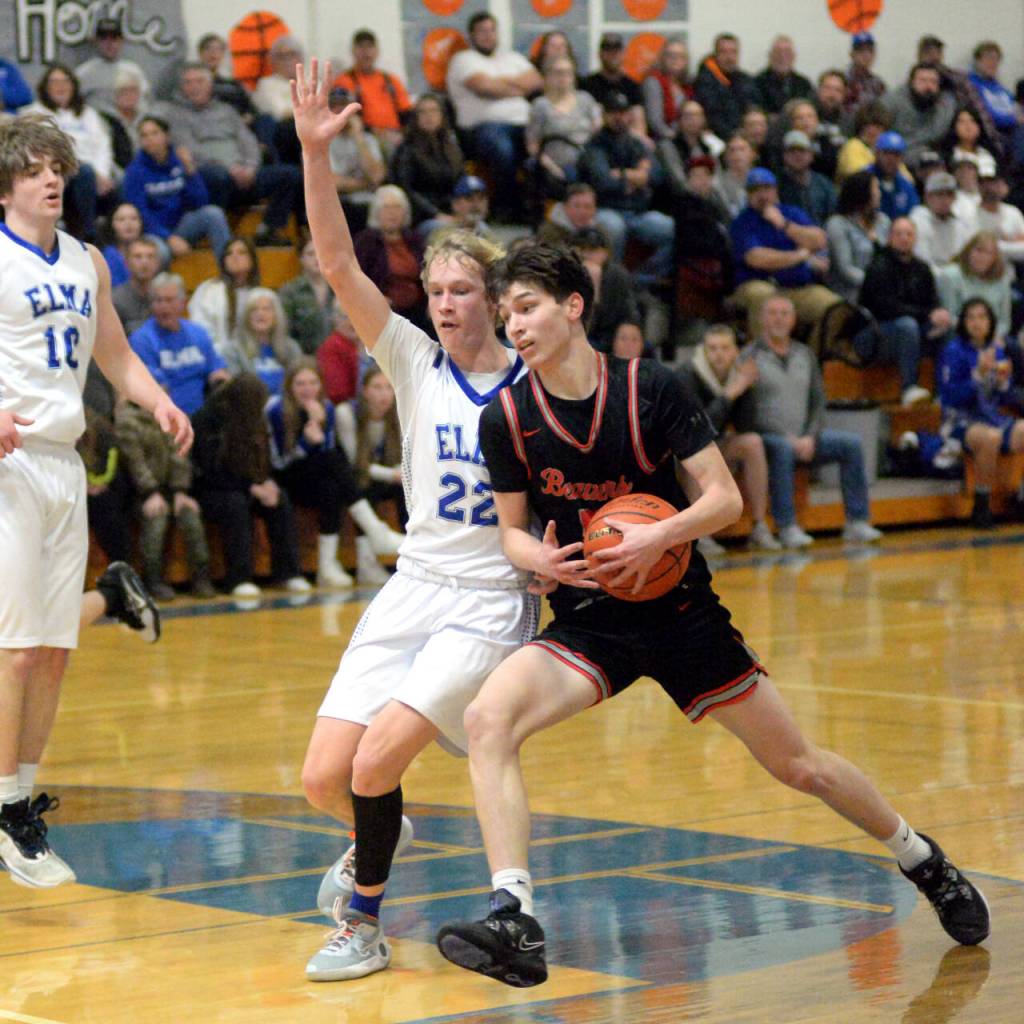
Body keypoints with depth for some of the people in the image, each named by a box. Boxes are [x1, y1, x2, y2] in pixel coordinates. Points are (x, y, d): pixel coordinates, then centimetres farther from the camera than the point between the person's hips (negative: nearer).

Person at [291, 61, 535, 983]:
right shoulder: (415, 363, 3)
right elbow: (341, 266, -8)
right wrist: (315, 154, -18)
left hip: (493, 602, -3)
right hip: (415, 587, 3)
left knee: (376, 762, -21)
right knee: (324, 779, -4)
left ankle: (363, 923, 2)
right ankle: (379, 837, 33)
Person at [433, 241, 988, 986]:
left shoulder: (651, 389, -12)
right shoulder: (507, 418, -6)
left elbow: (726, 498, -10)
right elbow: (512, 529, 5)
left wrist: (660, 537, -28)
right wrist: (541, 560, -18)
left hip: (682, 612, -1)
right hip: (587, 624, 2)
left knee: (800, 767, 7)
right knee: (487, 719, -27)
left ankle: (925, 863, 34)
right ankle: (515, 922, -32)